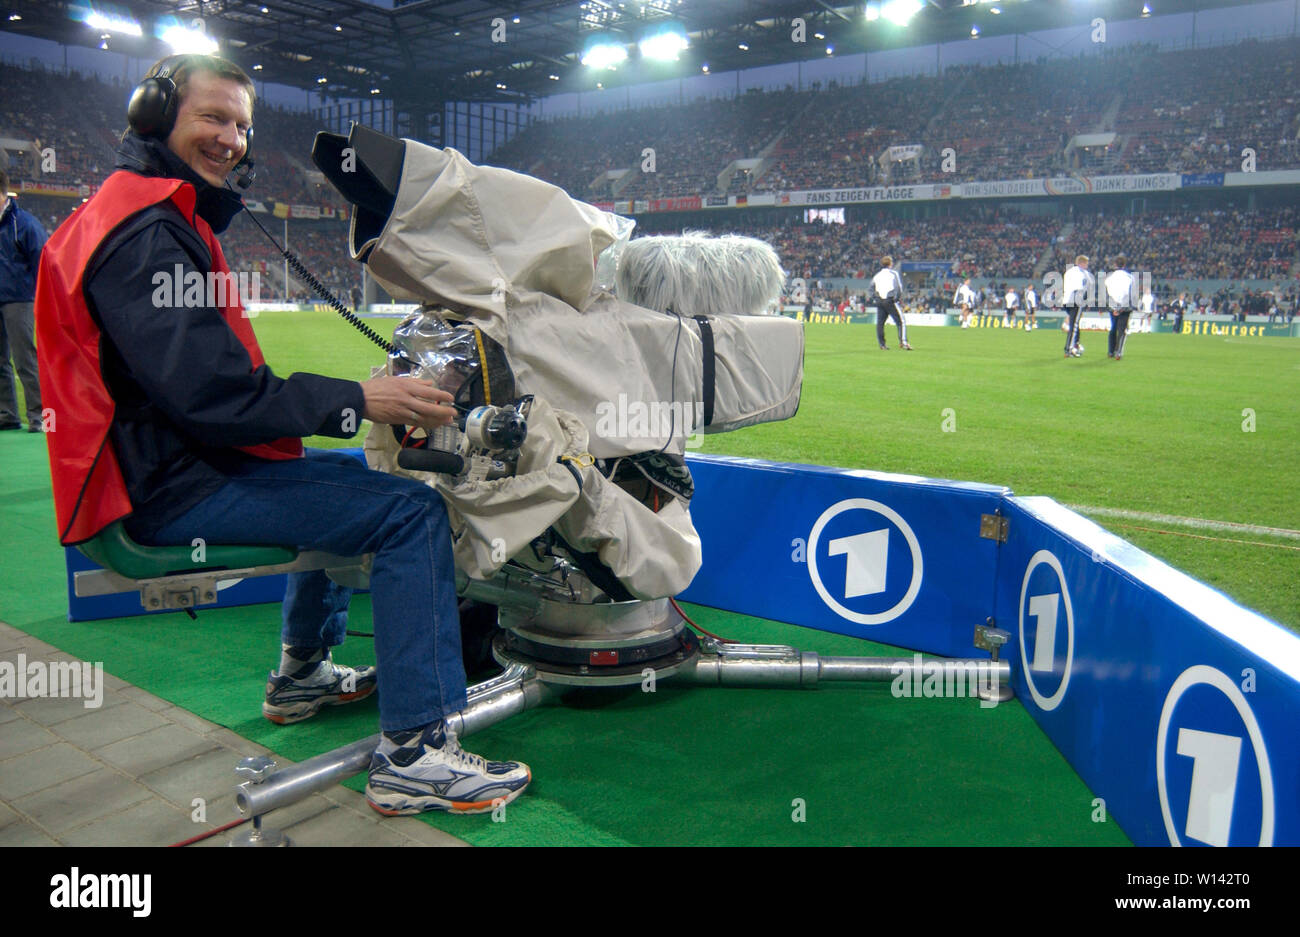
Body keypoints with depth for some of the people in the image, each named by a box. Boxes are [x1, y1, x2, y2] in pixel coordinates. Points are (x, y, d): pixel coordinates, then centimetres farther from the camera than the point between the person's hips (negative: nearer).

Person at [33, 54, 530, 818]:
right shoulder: (142, 233, -16)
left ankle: (304, 674, 37)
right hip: (173, 488, -11)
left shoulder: (165, 219, 19)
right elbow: (207, 391, -25)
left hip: (170, 462, 11)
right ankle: (415, 754, -17)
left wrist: (345, 397, 9)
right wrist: (355, 401, -24)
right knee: (411, 511, -19)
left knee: (344, 476, 30)